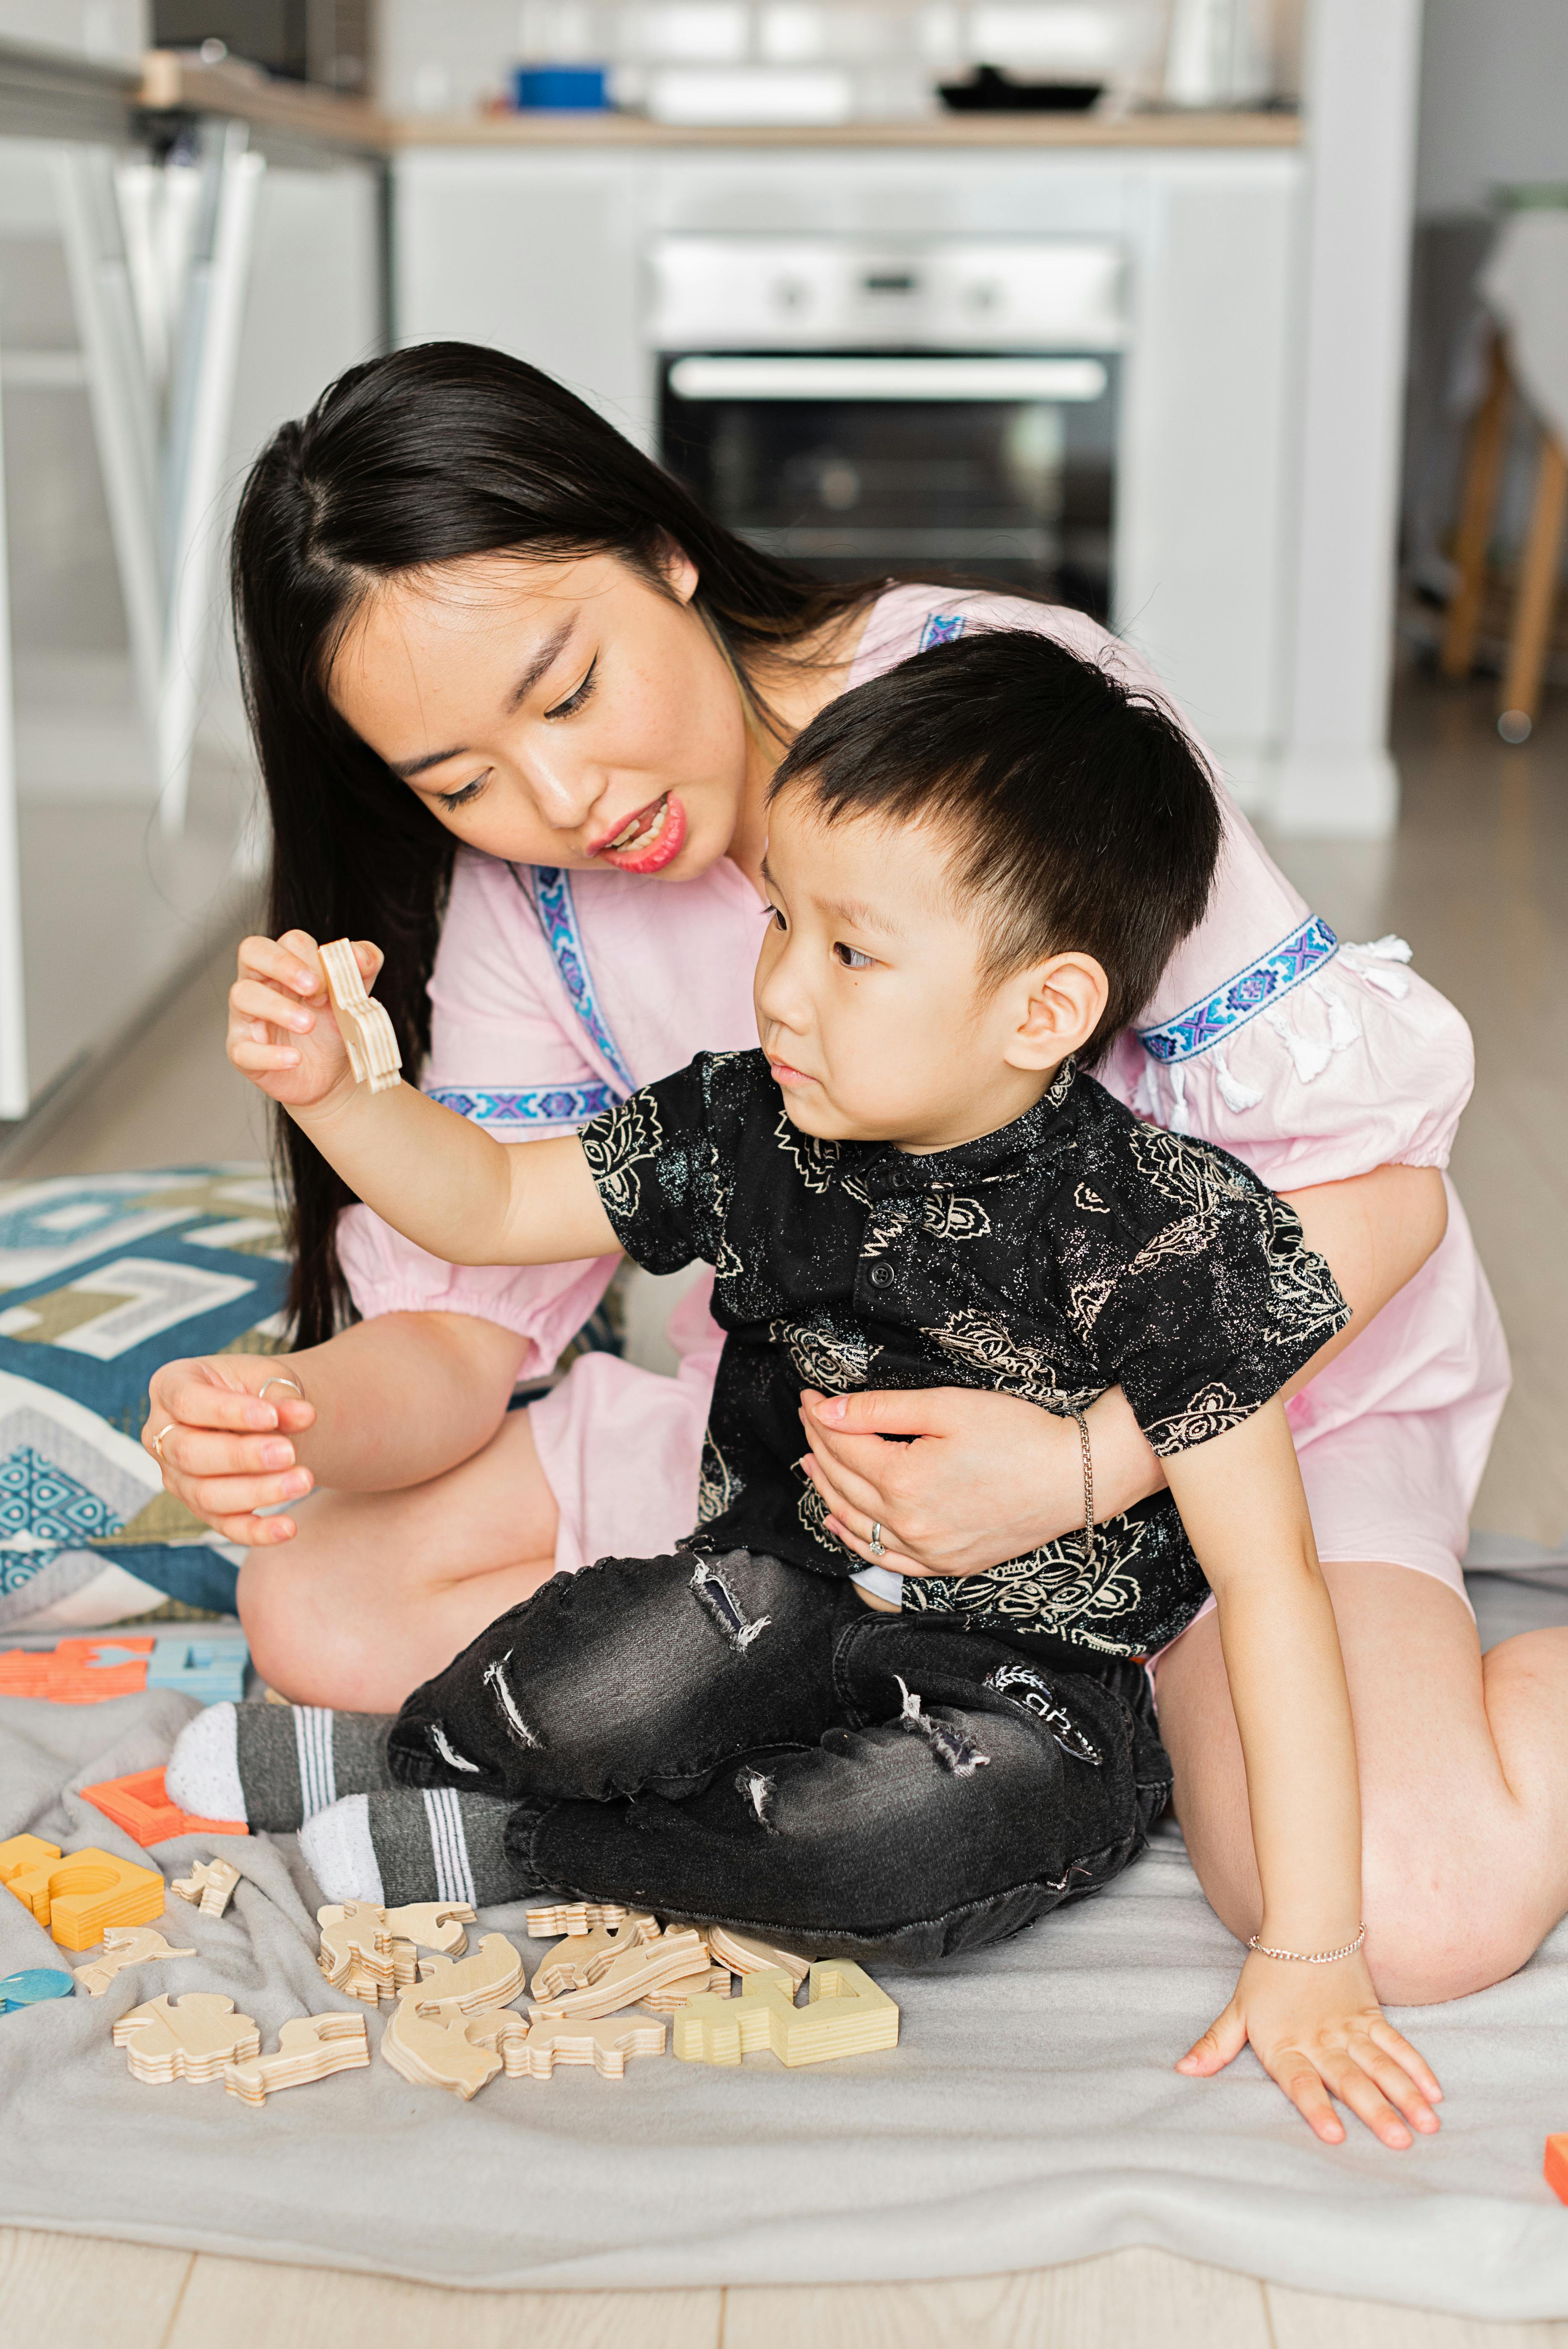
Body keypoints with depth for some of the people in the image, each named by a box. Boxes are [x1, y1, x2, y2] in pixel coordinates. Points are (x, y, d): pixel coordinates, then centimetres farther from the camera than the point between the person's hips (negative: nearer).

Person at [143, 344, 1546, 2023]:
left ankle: (1540, 1675, 4)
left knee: (1409, 1914, -32)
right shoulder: (521, 896, -7)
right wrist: (286, 1423, -31)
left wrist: (1088, 1465, -34)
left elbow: (1373, 1166, -22)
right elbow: (455, 1327, -7)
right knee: (318, 1610, -8)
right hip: (842, 1412, 6)